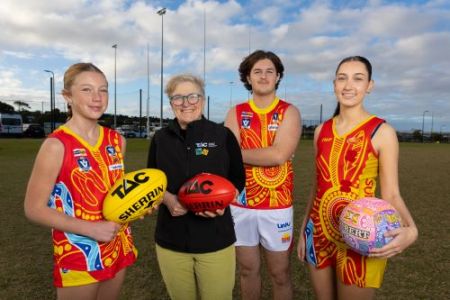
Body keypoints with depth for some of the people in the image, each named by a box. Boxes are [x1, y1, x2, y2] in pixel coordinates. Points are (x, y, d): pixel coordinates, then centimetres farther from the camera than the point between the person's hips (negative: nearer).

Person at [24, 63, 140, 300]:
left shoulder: (116, 140, 1)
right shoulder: (56, 145, -16)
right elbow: (34, 209, -14)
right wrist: (91, 229, -21)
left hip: (117, 249, 6)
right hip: (78, 257, -5)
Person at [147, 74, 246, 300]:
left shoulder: (223, 135, -5)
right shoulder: (160, 139, 3)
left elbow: (238, 180, 1)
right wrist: (168, 198, -11)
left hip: (216, 240, -2)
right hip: (170, 241, 3)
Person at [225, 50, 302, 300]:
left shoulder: (289, 112, -2)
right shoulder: (236, 113, 3)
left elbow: (279, 154, -17)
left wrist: (239, 153, -10)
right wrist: (266, 155, -18)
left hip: (277, 206, -1)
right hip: (241, 204, 2)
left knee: (280, 273, 12)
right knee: (248, 269, 17)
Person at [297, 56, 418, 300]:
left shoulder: (382, 132, -9)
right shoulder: (321, 131, 3)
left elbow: (390, 194, -10)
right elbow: (318, 186, 8)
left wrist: (410, 230, -28)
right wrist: (303, 229, 11)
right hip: (319, 232, 4)